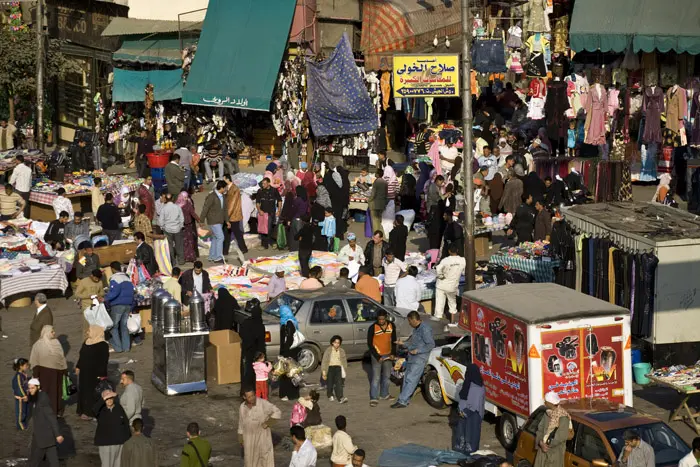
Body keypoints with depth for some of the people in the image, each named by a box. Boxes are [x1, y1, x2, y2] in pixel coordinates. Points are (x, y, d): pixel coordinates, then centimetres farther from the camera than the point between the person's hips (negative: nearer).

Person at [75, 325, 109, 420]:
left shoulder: (102, 345, -16)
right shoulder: (86, 342, 8)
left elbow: (104, 361, -17)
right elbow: (81, 356, 18)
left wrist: (102, 375, -18)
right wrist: (78, 367, 17)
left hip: (94, 373, -8)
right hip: (84, 372, 8)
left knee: (91, 392, -1)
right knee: (83, 390, 13)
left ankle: (90, 412, 10)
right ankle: (83, 410, 25)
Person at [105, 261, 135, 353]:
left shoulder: (114, 279, -11)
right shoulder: (127, 278, 15)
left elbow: (114, 292, -24)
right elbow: (131, 293, 17)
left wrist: (105, 299, -19)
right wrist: (132, 306, 20)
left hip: (118, 305, -7)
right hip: (128, 305, 7)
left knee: (113, 326, 0)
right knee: (124, 326, 12)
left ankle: (117, 347, -4)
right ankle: (126, 346, 10)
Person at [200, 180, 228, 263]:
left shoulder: (222, 196, 8)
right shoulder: (211, 196, -18)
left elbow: (224, 209, 17)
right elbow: (205, 209, -15)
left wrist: (226, 220, 16)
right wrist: (201, 221, -14)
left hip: (220, 221, 8)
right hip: (213, 221, -8)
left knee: (215, 238, 11)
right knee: (220, 237, -11)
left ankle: (212, 257, 18)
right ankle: (218, 257, -8)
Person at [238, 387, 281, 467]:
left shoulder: (263, 403, -16)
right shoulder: (242, 407, -1)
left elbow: (277, 413, -14)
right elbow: (241, 424, 10)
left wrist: (267, 423, -16)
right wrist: (241, 440, 13)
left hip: (262, 436, -4)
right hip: (249, 437, 4)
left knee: (265, 457, -2)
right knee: (250, 460, 13)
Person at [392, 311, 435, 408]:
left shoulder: (425, 329, -15)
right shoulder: (416, 329, 16)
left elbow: (431, 345, -18)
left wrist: (418, 350, -21)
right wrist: (403, 344, 17)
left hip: (419, 359, -10)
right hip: (412, 358, 10)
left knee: (410, 380, -10)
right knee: (406, 378, 12)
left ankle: (402, 401, -11)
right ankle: (405, 400, 20)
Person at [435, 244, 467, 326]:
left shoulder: (445, 260, -19)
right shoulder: (463, 260, -10)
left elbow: (438, 269, -33)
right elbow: (464, 271, 0)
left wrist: (441, 276, -16)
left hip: (441, 285, -3)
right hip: (452, 286, 3)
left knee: (439, 303, 4)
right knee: (452, 303, 22)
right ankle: (452, 322, 30)